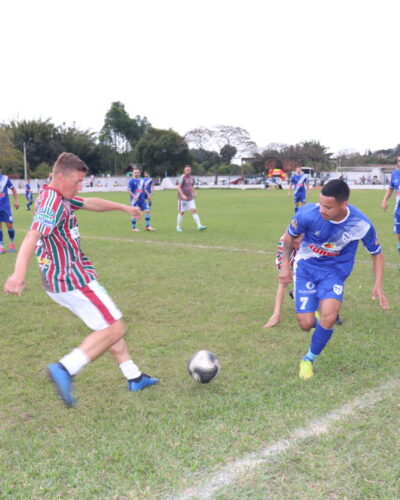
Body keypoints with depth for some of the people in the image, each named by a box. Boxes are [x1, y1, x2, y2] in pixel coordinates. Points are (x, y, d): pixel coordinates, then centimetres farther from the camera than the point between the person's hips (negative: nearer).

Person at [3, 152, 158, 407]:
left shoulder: (58, 197, 11)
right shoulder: (53, 203, -21)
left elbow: (91, 203, 26)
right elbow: (32, 237, -36)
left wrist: (124, 207, 36)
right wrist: (19, 275, -49)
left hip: (68, 277, 11)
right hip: (72, 279, -11)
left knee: (109, 324, 19)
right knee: (114, 329, -5)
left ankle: (134, 377, 28)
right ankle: (65, 369, -11)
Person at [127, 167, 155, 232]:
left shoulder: (142, 180, 11)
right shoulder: (131, 181, -7)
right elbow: (129, 190, -12)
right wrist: (133, 196, -25)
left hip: (142, 200, 6)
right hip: (135, 200, -6)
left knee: (147, 211, -2)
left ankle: (147, 226, 8)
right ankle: (134, 228, 12)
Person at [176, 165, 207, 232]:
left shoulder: (192, 178, 11)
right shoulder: (182, 177, -11)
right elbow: (179, 187, -18)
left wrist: (194, 193, 6)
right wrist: (183, 195, -28)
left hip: (190, 198, 6)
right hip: (182, 198, -5)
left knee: (194, 210, -5)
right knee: (181, 212, 3)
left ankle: (199, 226, -10)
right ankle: (178, 226, 17)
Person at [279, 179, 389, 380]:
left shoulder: (362, 225, -22)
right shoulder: (308, 213, -26)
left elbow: (377, 253, -2)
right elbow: (289, 235, -3)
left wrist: (378, 285, -10)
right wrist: (285, 264, -5)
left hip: (335, 271, 0)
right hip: (306, 267, 0)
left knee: (328, 319, -22)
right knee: (306, 324, -6)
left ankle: (309, 360, 5)